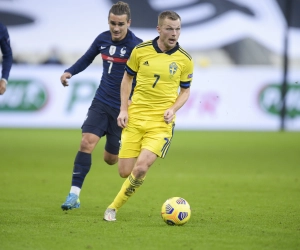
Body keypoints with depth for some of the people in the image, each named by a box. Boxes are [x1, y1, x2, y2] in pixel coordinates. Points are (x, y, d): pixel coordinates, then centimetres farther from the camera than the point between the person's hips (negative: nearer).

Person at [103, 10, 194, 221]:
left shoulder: (185, 59, -2)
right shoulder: (141, 50, -2)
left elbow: (185, 91, 10)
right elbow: (127, 77, 12)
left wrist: (173, 109, -9)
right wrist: (124, 109, 2)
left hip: (161, 122, -1)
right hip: (134, 118, 1)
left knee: (141, 168, -18)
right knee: (125, 171, -3)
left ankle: (114, 207, 1)